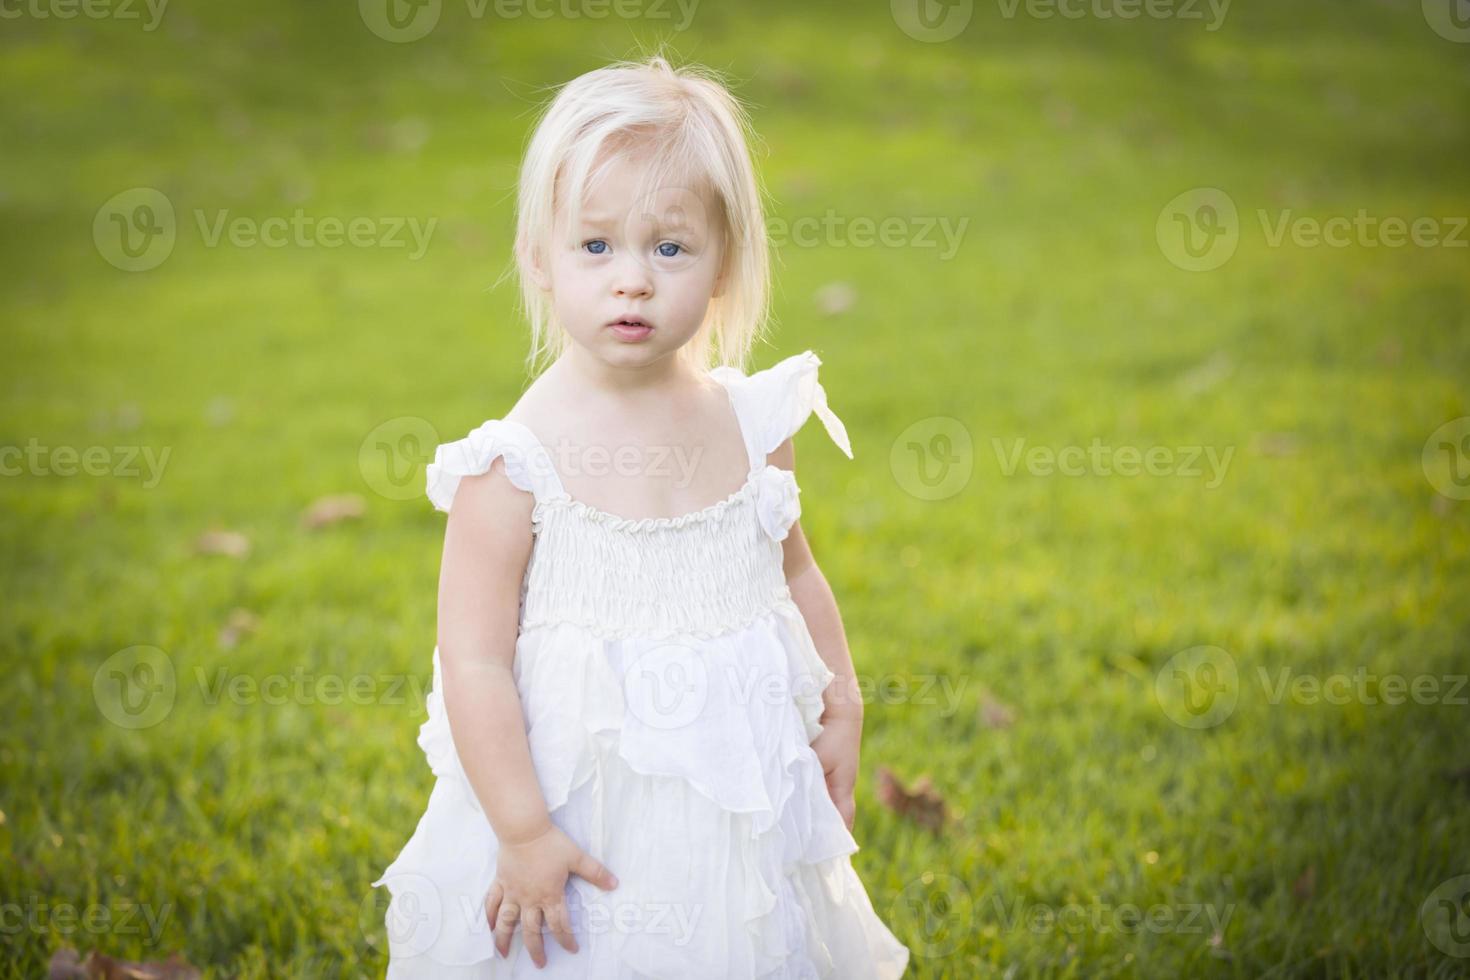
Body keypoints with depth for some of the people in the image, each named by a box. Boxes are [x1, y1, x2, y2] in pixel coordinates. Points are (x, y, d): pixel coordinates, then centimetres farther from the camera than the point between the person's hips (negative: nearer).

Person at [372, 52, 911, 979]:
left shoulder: (753, 425, -3)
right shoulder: (516, 464, -17)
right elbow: (475, 664, -16)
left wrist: (842, 712, 15)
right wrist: (524, 833, -18)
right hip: (582, 822, -4)